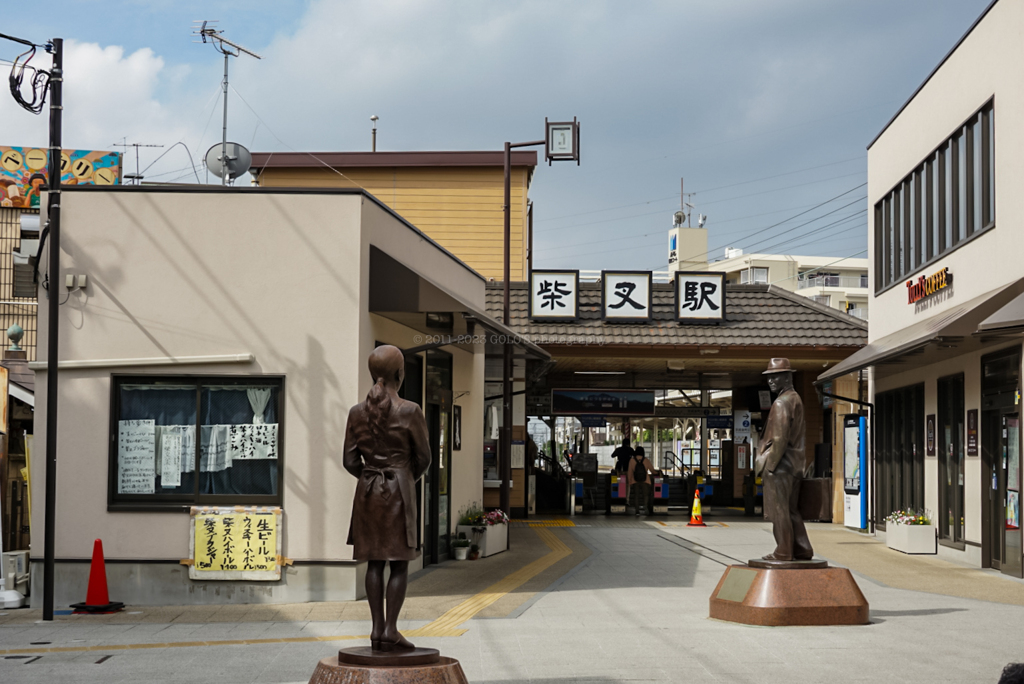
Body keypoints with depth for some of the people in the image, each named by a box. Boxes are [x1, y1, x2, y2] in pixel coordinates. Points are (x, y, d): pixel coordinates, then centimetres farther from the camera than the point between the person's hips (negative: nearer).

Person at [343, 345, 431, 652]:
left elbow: (350, 461, 3)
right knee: (400, 562, 1)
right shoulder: (409, 411, -10)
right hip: (399, 489, -4)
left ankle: (377, 627, 7)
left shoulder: (357, 412, 1)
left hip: (367, 489, 4)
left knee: (374, 561, 8)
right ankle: (390, 629, -3)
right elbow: (423, 457, -3)